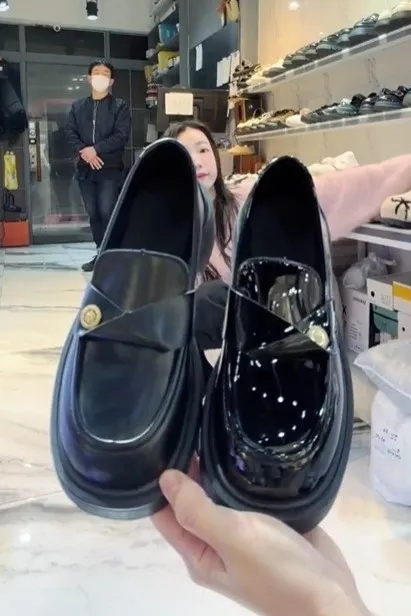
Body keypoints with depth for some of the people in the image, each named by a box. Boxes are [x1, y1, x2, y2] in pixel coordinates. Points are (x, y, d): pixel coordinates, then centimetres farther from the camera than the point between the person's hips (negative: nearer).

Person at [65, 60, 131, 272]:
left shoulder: (120, 106, 2)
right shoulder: (77, 106, 15)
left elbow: (121, 136, -9)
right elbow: (70, 133, 6)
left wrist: (95, 149, -14)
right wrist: (83, 151, -13)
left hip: (110, 168, -4)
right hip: (86, 168, 5)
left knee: (107, 212, -12)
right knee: (93, 214, 8)